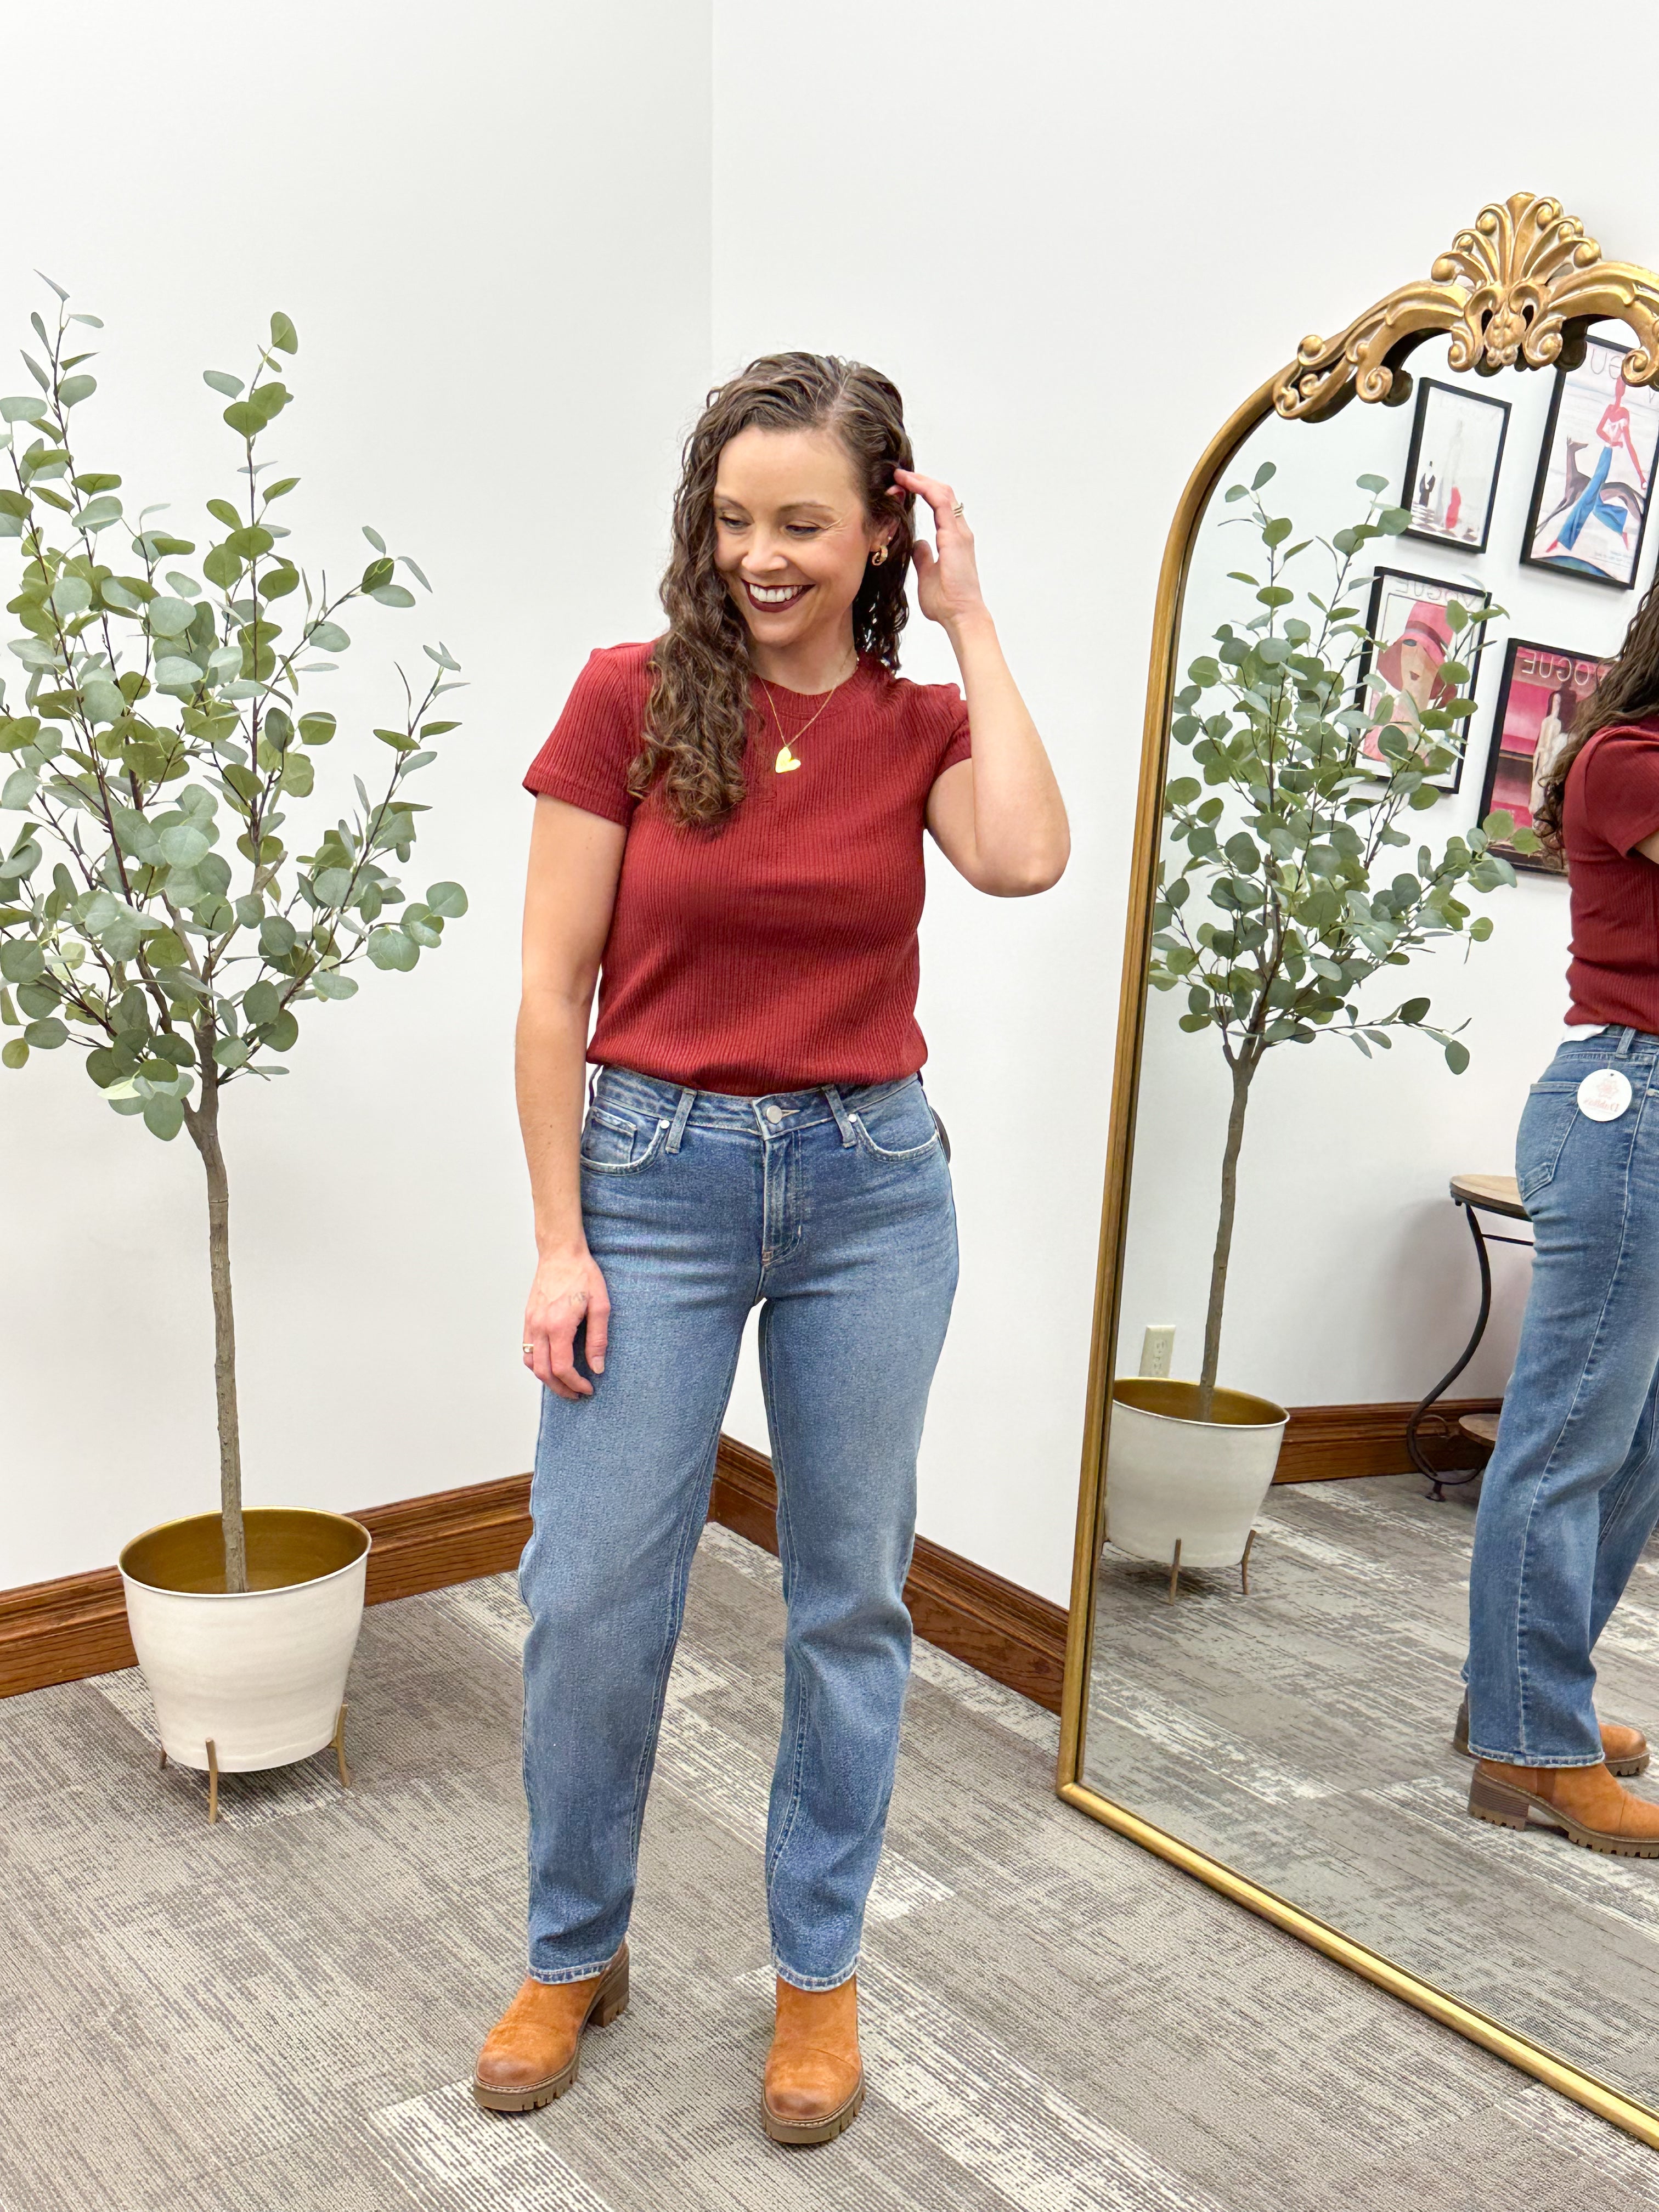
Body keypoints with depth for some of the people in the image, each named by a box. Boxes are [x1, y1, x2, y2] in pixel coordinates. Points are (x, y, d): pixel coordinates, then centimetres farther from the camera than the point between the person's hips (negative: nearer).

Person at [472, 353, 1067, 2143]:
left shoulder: (923, 722, 3)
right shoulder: (630, 697, -4)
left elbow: (1023, 860, -20)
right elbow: (554, 990, -4)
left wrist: (970, 621, -10)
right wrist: (559, 1240, -7)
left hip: (873, 1184, 2)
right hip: (656, 1172, -1)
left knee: (848, 1595, 11)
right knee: (592, 1591, 4)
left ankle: (817, 1968, 33)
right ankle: (574, 1952, 31)